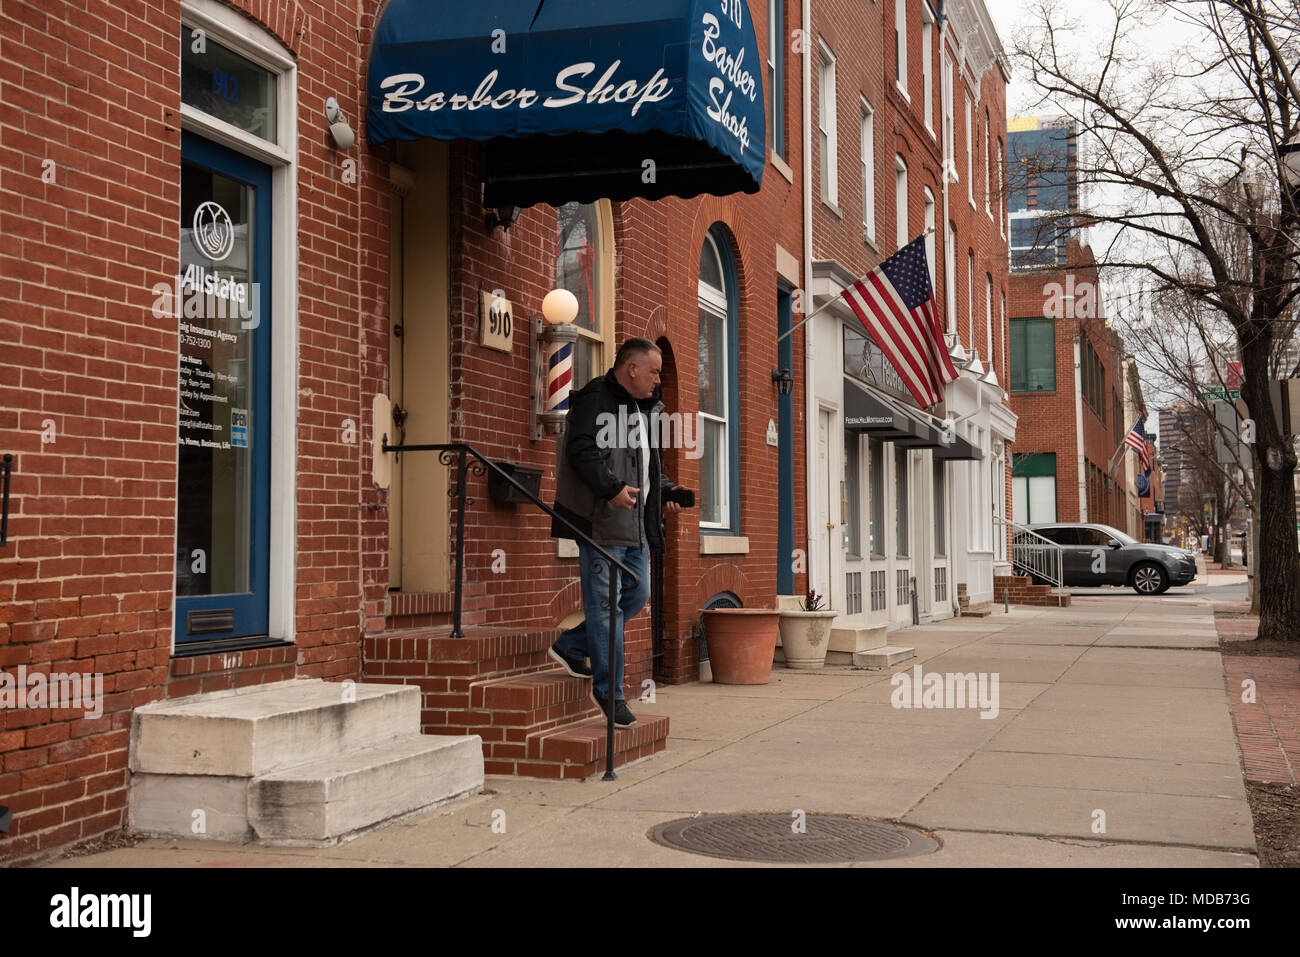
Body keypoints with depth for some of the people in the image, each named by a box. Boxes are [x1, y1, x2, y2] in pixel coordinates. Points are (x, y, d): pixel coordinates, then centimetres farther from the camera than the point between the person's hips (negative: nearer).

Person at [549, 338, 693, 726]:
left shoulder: (644, 408, 21)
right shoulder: (595, 400, -9)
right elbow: (580, 451, -20)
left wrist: (665, 491, 14)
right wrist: (612, 488, -28)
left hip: (635, 523, 10)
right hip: (601, 521, -10)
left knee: (637, 594, 11)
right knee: (605, 604, -4)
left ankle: (570, 646, 25)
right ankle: (609, 691, 3)